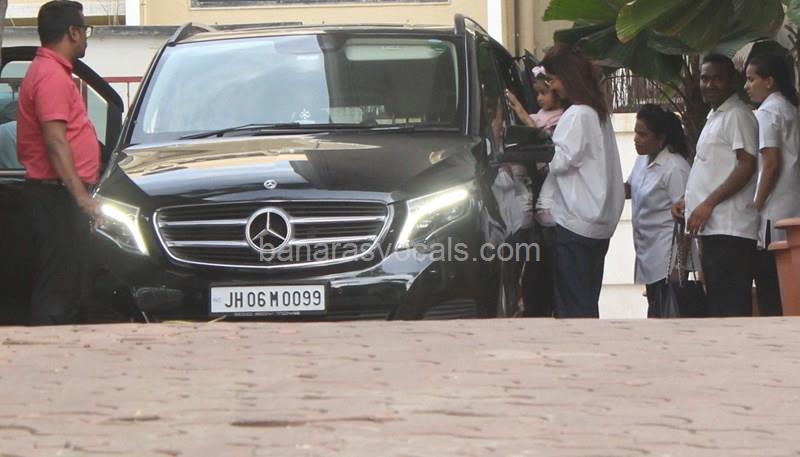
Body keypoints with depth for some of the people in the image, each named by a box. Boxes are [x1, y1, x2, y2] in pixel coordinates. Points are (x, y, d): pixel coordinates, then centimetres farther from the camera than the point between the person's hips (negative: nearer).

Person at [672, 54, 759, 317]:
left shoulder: (737, 116, -6)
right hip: (713, 227, 10)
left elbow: (747, 165, -16)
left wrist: (709, 204, -18)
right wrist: (688, 200, 14)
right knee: (718, 303, 9)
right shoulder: (715, 117, 23)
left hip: (729, 228, -10)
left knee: (731, 305, -13)